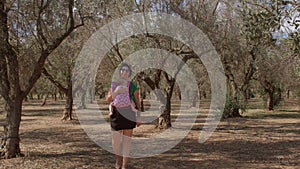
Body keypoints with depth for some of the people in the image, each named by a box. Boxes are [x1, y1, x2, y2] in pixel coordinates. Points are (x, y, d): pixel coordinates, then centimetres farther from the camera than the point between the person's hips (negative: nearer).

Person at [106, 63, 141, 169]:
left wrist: (139, 117, -4)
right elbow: (108, 99, -1)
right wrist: (116, 91, -18)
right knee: (115, 141, 2)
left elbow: (137, 102, 1)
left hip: (129, 115, -1)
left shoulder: (133, 86, 2)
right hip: (116, 115, 2)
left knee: (127, 141, 2)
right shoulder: (114, 84, 8)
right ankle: (118, 158, 31)